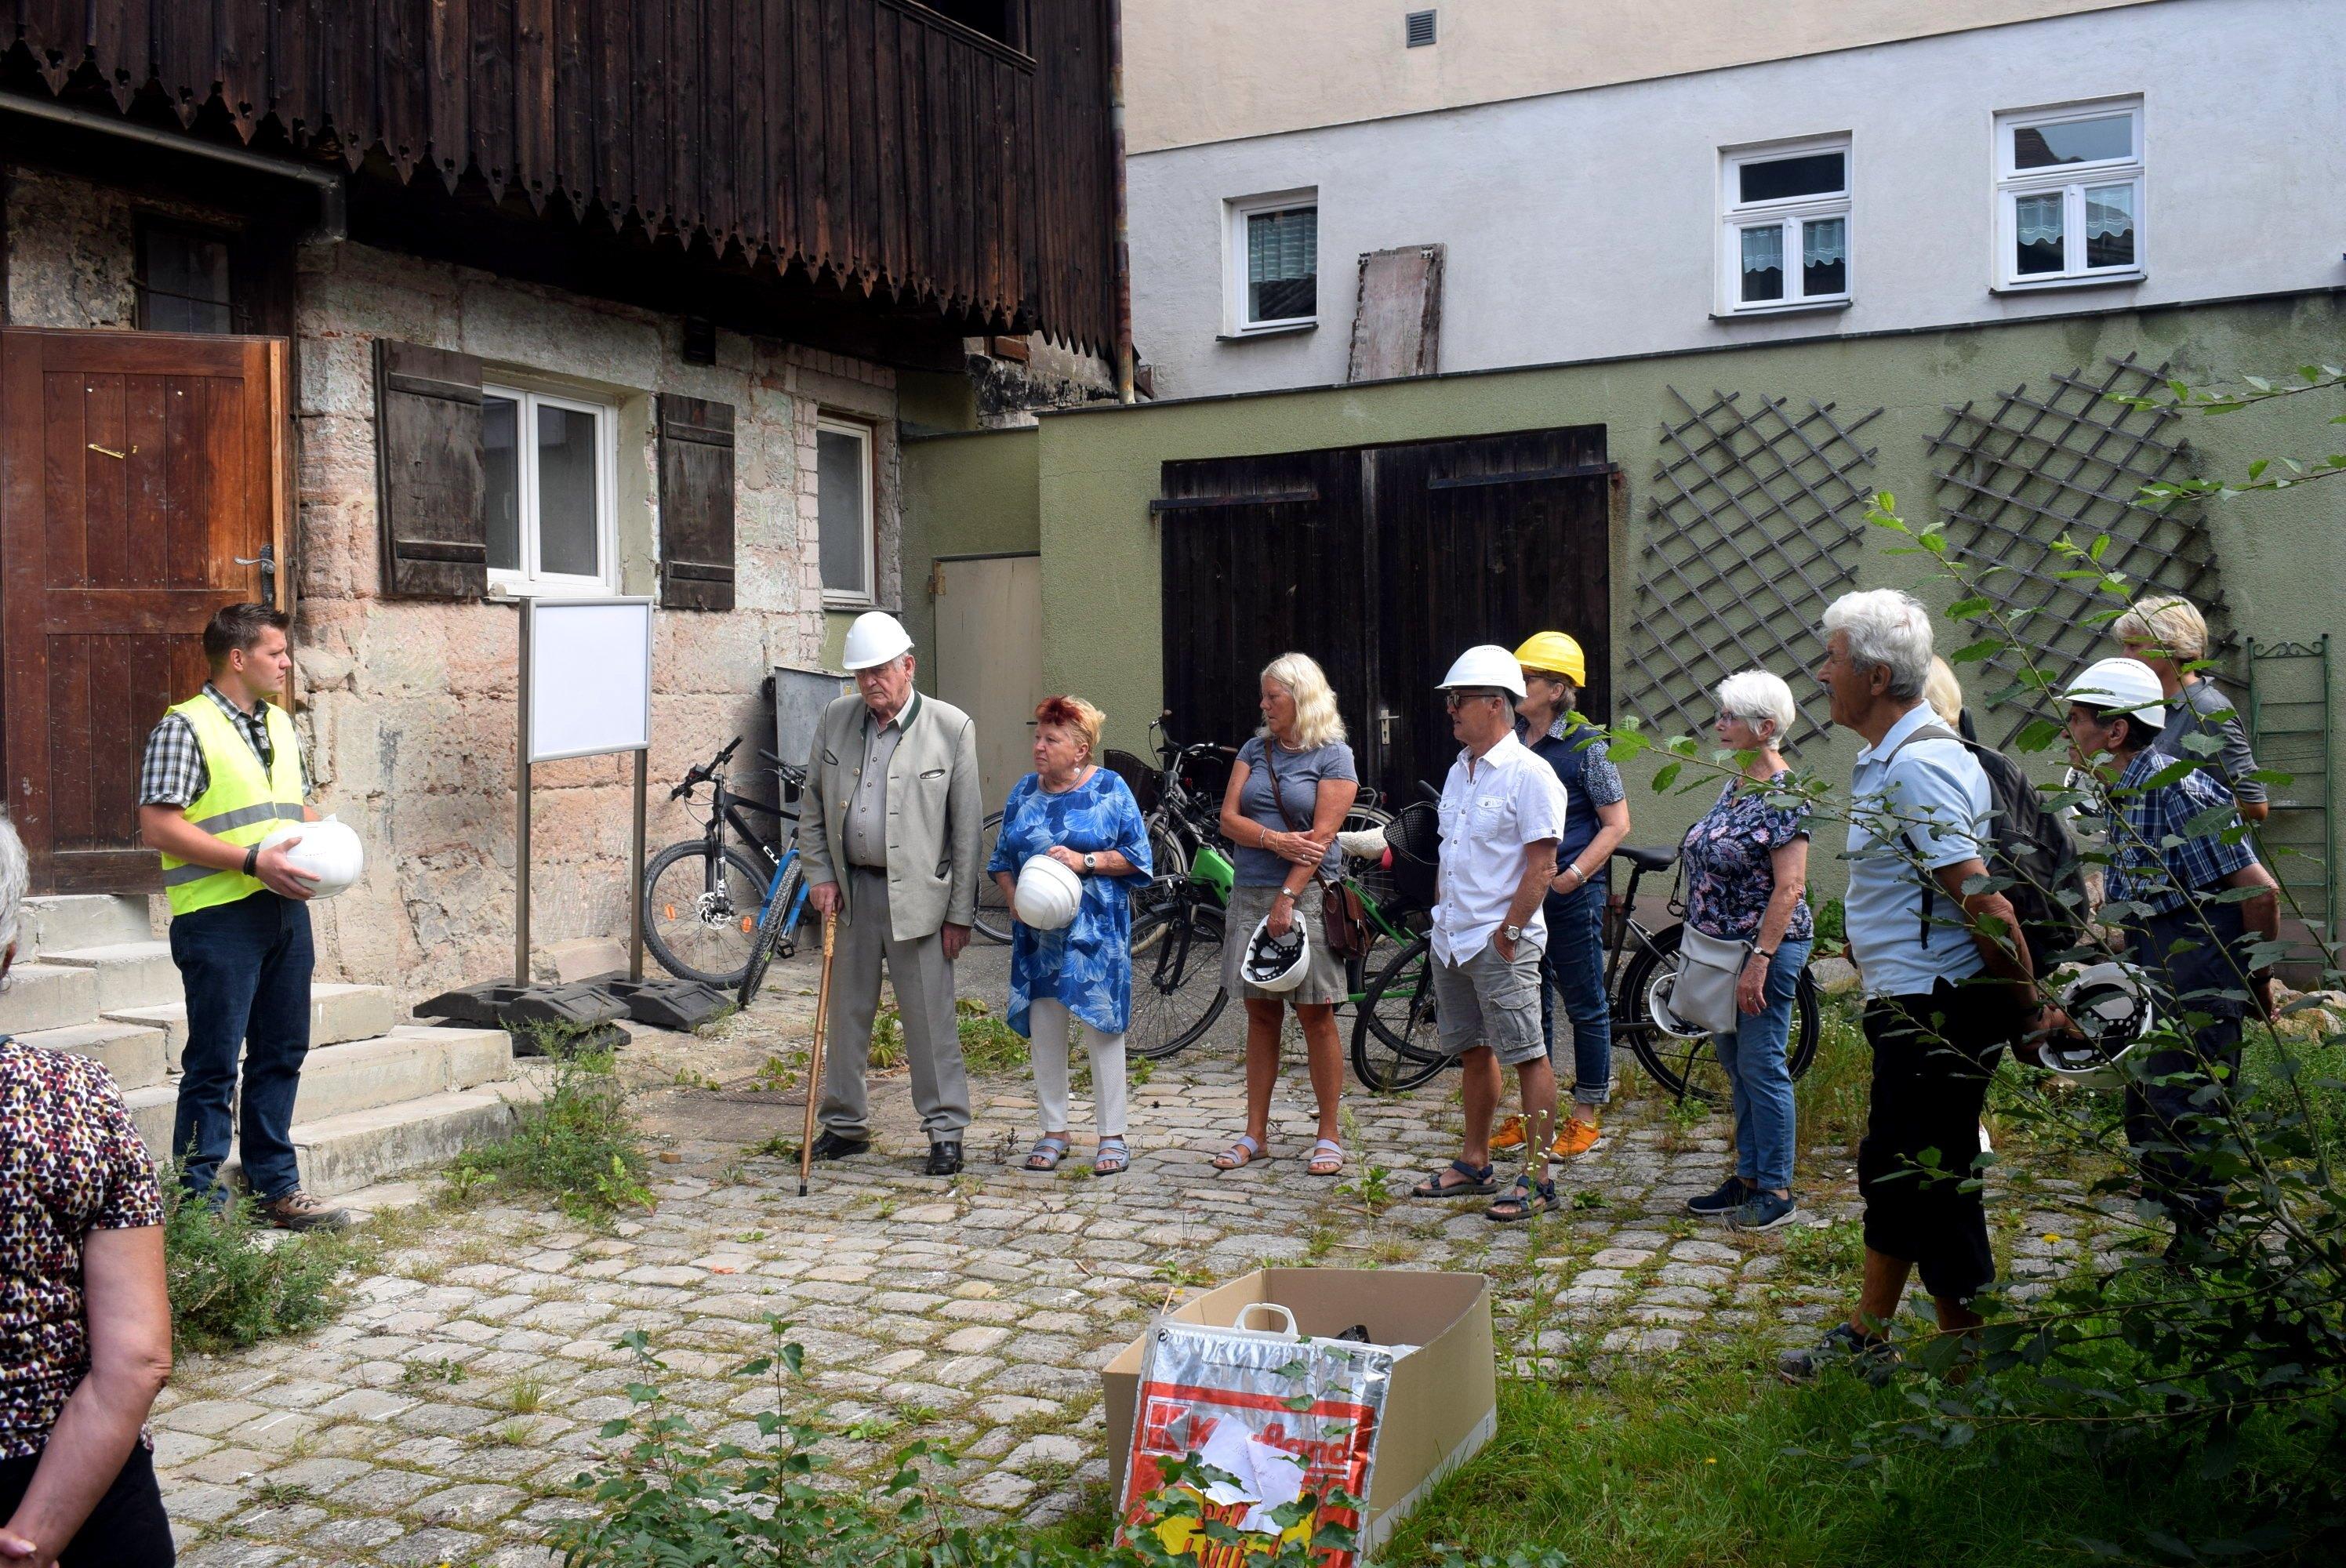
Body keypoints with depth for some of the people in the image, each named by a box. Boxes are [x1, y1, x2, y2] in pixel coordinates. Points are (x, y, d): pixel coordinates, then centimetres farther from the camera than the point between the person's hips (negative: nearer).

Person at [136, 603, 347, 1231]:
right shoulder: (185, 727, -7)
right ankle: (198, 1198, 8)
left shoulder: (280, 725, 16)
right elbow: (158, 826, -14)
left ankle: (275, 1186, 22)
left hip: (286, 910, 8)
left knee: (281, 1055, 12)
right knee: (214, 1063, -2)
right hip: (219, 915, -7)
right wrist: (252, 860, -20)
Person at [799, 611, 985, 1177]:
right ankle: (845, 1124, 26)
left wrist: (960, 913, -6)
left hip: (917, 894, -4)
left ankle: (945, 1131, 12)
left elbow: (967, 826, -5)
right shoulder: (837, 718, 6)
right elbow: (812, 806, 14)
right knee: (845, 1012, 12)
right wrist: (819, 875, 2)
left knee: (929, 1018, 0)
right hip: (850, 890, 4)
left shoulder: (952, 727, -6)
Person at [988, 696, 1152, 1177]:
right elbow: (1001, 859, 16)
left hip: (1096, 932, -4)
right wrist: (1012, 897, -2)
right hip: (1038, 932, 4)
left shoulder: (1110, 789, -1)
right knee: (1044, 1028, 6)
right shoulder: (1023, 792, 11)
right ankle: (1054, 1132, 17)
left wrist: (1085, 861, -16)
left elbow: (1136, 856, -3)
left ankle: (1112, 1136, 7)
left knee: (1101, 1025, -2)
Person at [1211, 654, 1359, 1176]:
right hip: (1251, 894, 5)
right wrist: (1274, 840, -14)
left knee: (1315, 1016, -1)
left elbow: (1322, 835, -10)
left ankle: (1329, 1135, 8)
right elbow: (1229, 819, 4)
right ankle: (1255, 1134, 14)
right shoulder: (1255, 749, 13)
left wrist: (1287, 897, -17)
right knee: (1260, 1015, 8)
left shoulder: (1333, 755, -2)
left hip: (1307, 895, -5)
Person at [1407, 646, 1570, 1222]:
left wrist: (1509, 931, -16)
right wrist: (1441, 915, 14)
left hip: (1501, 943, -9)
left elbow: (1542, 865, -16)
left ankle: (1538, 1179, 1)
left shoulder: (1528, 774, -12)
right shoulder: (1460, 771, 14)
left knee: (1527, 1057, -3)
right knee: (1473, 1052, 16)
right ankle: (1475, 1164, 26)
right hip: (1452, 938, 9)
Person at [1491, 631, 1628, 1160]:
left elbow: (1616, 824, -8)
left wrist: (1575, 874, -17)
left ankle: (1586, 1116, 15)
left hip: (1572, 894, -6)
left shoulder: (1586, 744, -9)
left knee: (1584, 1005, 4)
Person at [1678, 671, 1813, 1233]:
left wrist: (1759, 961, -24)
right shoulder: (1736, 785, 11)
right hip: (1721, 948, 9)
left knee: (1761, 1067, -2)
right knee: (1735, 1066, 15)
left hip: (1765, 947, -9)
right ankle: (1748, 1177, 26)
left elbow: (1790, 887, -21)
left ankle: (1776, 1191, 9)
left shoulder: (1783, 795, -17)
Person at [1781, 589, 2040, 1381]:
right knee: (1889, 1169, 20)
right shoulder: (1886, 758, 13)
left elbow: (1983, 901, -25)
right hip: (1909, 1005, 11)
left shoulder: (1918, 765, -21)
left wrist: (2028, 1010, -22)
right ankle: (1867, 1336, 34)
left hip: (1938, 1010, -11)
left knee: (1932, 1179, -1)